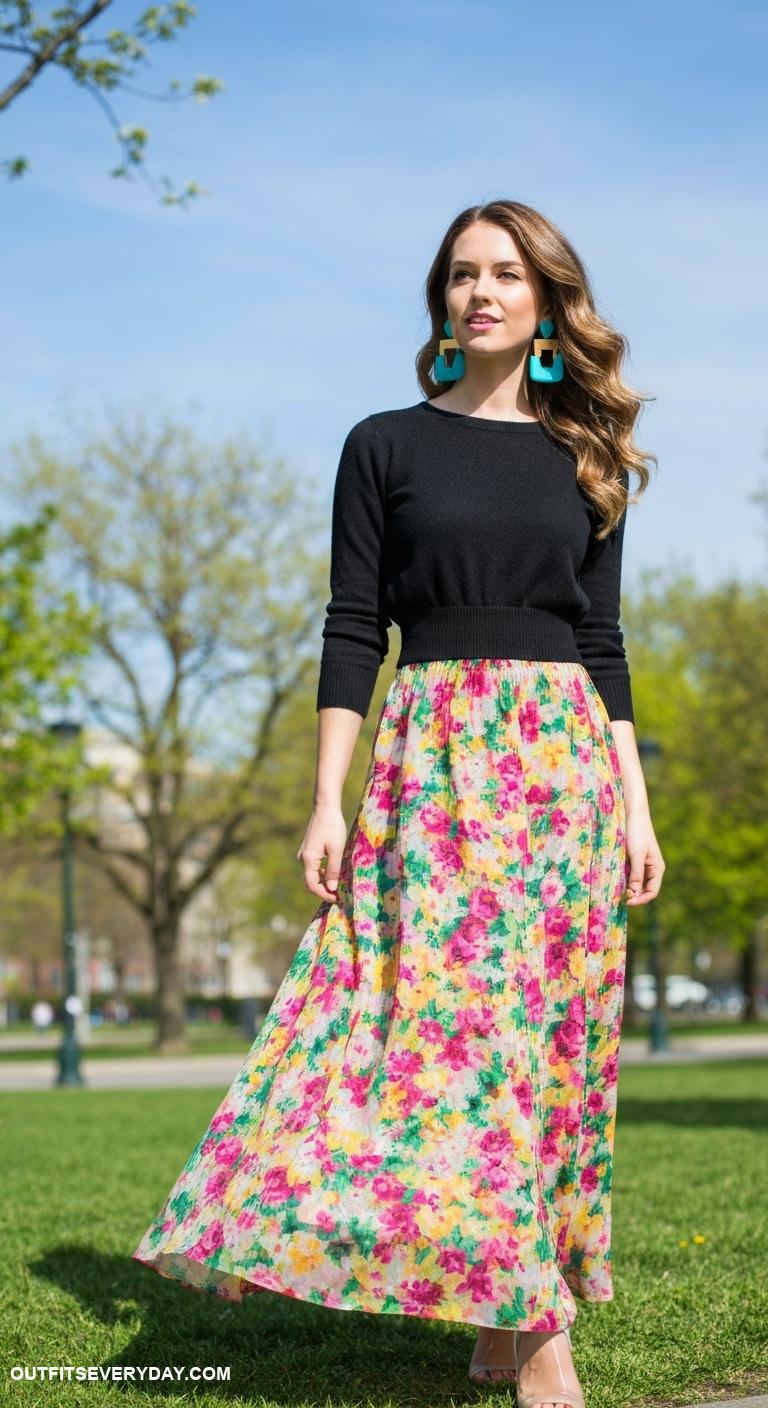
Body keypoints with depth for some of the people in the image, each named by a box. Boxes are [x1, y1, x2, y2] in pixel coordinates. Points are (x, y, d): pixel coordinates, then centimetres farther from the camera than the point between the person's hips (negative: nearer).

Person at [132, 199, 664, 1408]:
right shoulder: (388, 445, 6)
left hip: (565, 760, 3)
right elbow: (352, 630, 1)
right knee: (461, 1022, -11)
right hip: (435, 757, -3)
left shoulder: (586, 461, 12)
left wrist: (634, 802, 5)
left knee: (554, 1031, 0)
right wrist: (327, 800, -6)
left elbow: (602, 644, 12)